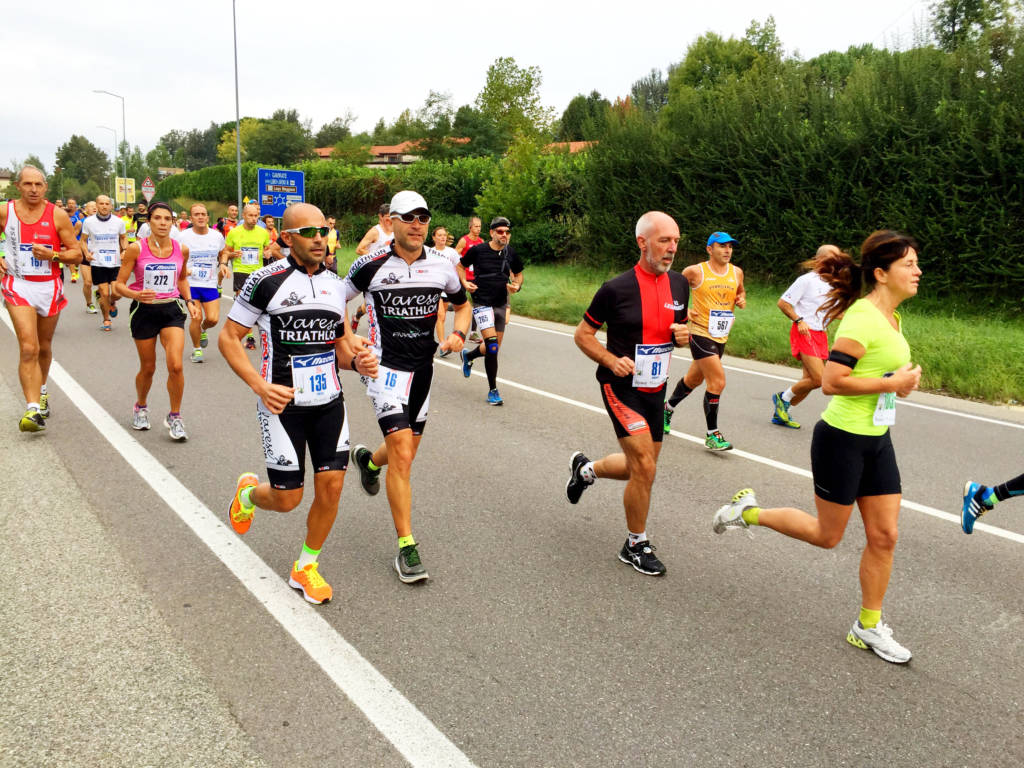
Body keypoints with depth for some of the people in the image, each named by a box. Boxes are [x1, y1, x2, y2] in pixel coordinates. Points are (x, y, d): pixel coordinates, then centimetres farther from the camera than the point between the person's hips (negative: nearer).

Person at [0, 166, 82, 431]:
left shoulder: (57, 215, -4)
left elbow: (77, 254, -2)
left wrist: (52, 255, -19)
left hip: (49, 287, 1)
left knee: (44, 347, 17)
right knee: (29, 348, -14)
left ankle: (41, 392, 43)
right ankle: (32, 409, -16)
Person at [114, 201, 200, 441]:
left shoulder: (181, 249, 0)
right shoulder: (136, 248, -9)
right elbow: (119, 284, -7)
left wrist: (189, 301, 5)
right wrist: (135, 294, -27)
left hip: (172, 309, 1)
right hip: (144, 311, -1)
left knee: (176, 365, -15)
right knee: (148, 368, 10)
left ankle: (174, 416, 3)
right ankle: (140, 407, 40)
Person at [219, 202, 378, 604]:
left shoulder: (335, 285, 8)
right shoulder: (266, 281, -9)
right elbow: (228, 338, -5)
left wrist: (357, 360, -5)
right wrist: (260, 386, -18)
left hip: (329, 401, 5)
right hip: (283, 404, -4)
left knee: (331, 485, -1)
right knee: (287, 498, 0)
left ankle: (306, 567, 22)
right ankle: (248, 493, 37)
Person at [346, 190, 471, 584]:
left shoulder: (441, 265, -1)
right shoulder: (372, 264, -10)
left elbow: (462, 304, 16)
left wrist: (458, 333, -3)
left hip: (423, 368, 5)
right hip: (385, 367, -5)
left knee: (406, 451, 16)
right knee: (401, 453, -14)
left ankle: (368, 460, 53)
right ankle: (406, 547, -4)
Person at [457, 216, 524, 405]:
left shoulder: (511, 253, 3)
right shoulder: (477, 250, -7)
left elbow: (518, 274, 18)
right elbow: (460, 266, 9)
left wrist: (517, 285, -3)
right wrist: (464, 282, -7)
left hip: (501, 304, 5)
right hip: (482, 303, -5)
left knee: (494, 349, 13)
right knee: (492, 345, -16)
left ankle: (468, 356, 47)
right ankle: (493, 391, -5)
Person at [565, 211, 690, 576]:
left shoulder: (679, 284, 3)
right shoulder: (616, 288, -14)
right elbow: (582, 334, -5)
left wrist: (683, 336, -6)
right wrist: (612, 360, -21)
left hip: (655, 389, 7)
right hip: (621, 387, -7)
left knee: (641, 467, 16)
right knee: (644, 467, -13)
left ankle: (585, 468, 44)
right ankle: (636, 546, 7)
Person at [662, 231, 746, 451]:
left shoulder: (737, 272, 7)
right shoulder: (695, 271, -9)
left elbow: (741, 291, 24)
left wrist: (741, 299, 2)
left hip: (721, 336, 7)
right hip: (701, 333, -7)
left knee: (694, 379, 20)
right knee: (718, 381, -15)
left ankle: (668, 408, 46)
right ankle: (712, 435, -5)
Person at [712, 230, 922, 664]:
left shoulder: (891, 317, 9)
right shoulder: (862, 318, -20)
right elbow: (831, 382, -26)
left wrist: (903, 378, 6)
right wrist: (891, 384, -20)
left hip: (877, 440, 9)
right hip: (842, 438, -9)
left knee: (884, 536, 9)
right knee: (827, 535, 5)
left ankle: (868, 627, 23)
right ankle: (748, 512, 24)